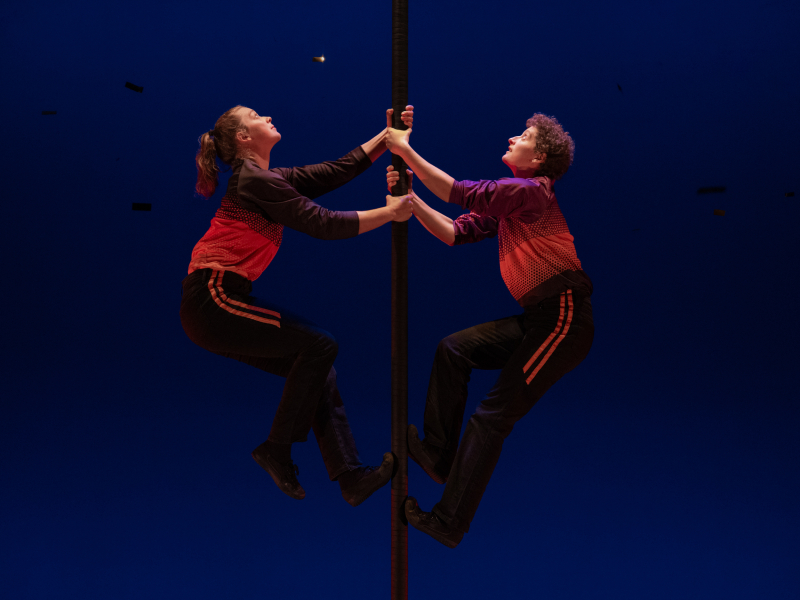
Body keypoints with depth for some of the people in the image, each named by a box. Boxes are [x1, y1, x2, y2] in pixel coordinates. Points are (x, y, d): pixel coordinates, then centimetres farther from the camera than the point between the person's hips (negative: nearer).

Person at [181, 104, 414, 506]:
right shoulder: (257, 181, -10)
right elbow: (324, 224, -14)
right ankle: (277, 450, 2)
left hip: (218, 301, 10)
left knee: (316, 366, 5)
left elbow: (340, 171, 16)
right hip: (213, 298, -10)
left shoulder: (270, 179, 19)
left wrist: (388, 135, 15)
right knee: (319, 345, -11)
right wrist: (388, 213, -8)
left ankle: (349, 475, 4)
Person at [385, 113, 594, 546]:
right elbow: (455, 233, 10)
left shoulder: (532, 190, -11)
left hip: (565, 319, -9)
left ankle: (449, 523, -1)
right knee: (453, 350, 6)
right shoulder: (507, 201, 17)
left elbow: (461, 193, -18)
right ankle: (438, 455, 10)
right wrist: (410, 198, 0)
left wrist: (406, 150, -12)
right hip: (537, 318, 9)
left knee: (493, 415, -9)